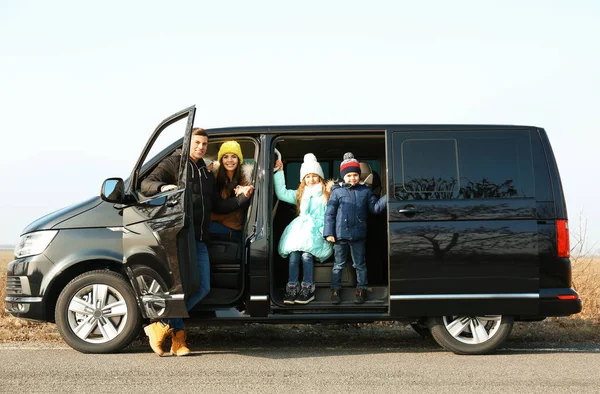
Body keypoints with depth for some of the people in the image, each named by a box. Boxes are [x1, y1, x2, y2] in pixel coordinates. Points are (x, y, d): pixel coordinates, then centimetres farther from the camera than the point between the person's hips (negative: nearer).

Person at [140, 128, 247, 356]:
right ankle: (177, 337, -2)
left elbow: (217, 206, 27)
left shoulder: (205, 173, 27)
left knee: (202, 288, -1)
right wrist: (163, 187, -28)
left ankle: (164, 326, 5)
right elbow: (146, 184, -7)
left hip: (199, 239, 7)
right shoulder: (173, 164, 5)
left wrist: (241, 199, 13)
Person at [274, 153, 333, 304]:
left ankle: (308, 288, -21)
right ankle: (292, 287, -23)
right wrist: (279, 172, 17)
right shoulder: (300, 194, 20)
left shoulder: (327, 195, 9)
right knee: (293, 254, -27)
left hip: (318, 231, -3)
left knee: (306, 255, -31)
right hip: (300, 229, 3)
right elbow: (281, 193, 17)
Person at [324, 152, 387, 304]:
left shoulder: (365, 191, 4)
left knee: (360, 264, 11)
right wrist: (329, 233, -7)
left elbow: (375, 207, 4)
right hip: (340, 234, -1)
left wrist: (387, 198, -12)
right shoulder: (337, 192, -3)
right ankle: (335, 290, 18)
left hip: (358, 235, 2)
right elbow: (329, 213, -3)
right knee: (339, 264, 9)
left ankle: (361, 289, 21)